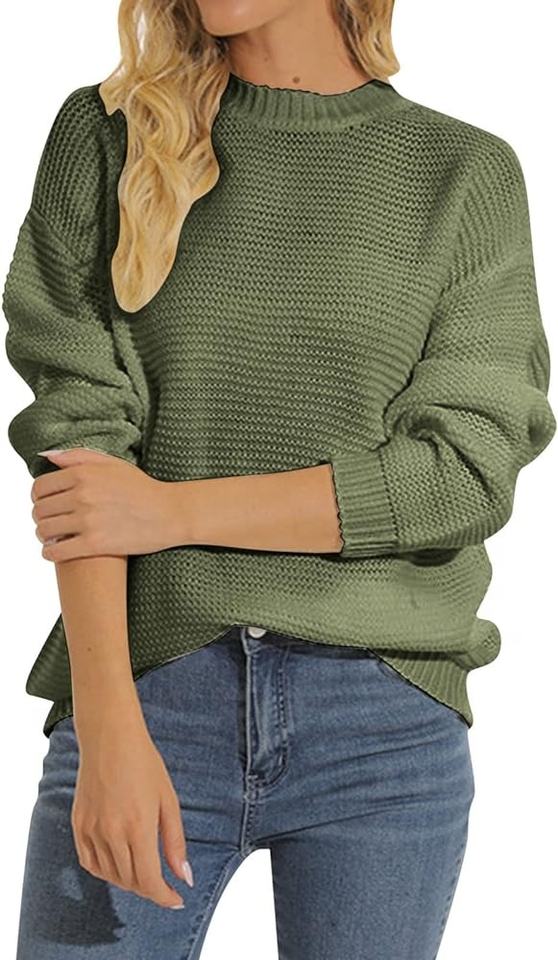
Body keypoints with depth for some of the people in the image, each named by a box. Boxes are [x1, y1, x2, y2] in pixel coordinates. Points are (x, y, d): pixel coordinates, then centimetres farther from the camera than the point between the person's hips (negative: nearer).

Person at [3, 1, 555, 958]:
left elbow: (468, 471, -3)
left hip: (383, 727, 0)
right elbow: (79, 435, -4)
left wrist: (174, 509, -9)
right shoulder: (105, 135, 6)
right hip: (149, 694, 0)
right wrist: (109, 727, -14)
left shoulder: (469, 172, 4)